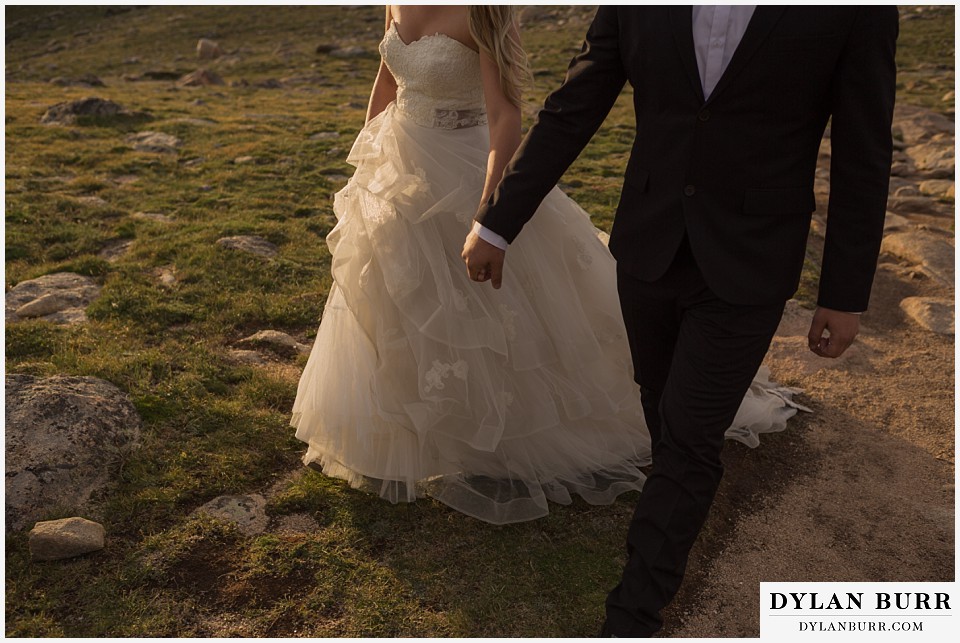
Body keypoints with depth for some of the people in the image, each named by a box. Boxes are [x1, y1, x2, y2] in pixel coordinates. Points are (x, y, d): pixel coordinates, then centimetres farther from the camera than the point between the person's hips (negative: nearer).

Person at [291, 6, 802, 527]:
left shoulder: (480, 14, -21)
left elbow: (505, 116, -29)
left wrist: (485, 213, -42)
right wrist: (364, 165, 18)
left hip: (460, 176, -7)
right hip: (397, 171, 8)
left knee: (480, 320, 7)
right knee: (397, 313, 21)